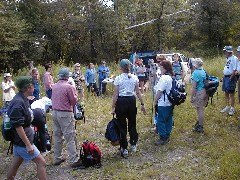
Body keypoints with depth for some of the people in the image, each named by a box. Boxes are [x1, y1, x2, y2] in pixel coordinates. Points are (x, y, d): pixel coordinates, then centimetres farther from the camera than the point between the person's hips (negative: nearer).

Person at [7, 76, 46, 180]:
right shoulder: (18, 103, -23)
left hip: (20, 140, 9)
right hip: (23, 141, -9)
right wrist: (28, 144, -23)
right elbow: (18, 126, -25)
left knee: (16, 163, 20)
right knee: (41, 162, -4)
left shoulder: (23, 99, 7)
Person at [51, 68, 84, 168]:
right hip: (65, 114, -7)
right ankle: (74, 160, 1)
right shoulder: (69, 87, -16)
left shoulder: (54, 86, 4)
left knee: (57, 136, 16)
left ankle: (57, 158, 25)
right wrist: (75, 92, 6)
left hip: (55, 112, 7)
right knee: (70, 137, -2)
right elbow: (74, 100, -9)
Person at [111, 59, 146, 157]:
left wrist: (113, 107, -3)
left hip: (121, 102, -3)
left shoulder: (118, 78, -9)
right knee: (132, 123, 19)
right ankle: (133, 144, 29)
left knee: (122, 125, 7)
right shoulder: (134, 78, 0)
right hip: (132, 101, 3)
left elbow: (115, 95, -9)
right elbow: (138, 93, 1)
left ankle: (124, 148, 12)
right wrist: (142, 104, 9)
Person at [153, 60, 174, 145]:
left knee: (161, 121, 0)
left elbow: (160, 91, -19)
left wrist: (155, 100, -7)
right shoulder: (171, 77, 9)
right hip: (170, 102, 10)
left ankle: (163, 138, 6)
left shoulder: (164, 78, -20)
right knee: (168, 120, 15)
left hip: (163, 103, -9)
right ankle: (167, 137, 25)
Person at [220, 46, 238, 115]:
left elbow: (235, 70, -19)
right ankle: (227, 107, 27)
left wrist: (230, 78, -19)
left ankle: (232, 108, 9)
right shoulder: (227, 58, 11)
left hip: (230, 77, -9)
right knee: (226, 93, 15)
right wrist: (224, 77, 13)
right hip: (225, 77, 9)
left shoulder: (234, 58, -16)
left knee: (231, 94, 0)